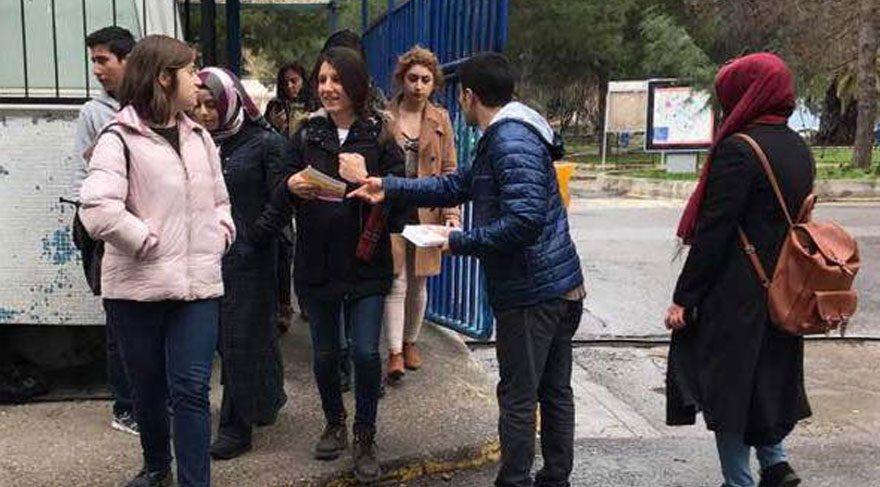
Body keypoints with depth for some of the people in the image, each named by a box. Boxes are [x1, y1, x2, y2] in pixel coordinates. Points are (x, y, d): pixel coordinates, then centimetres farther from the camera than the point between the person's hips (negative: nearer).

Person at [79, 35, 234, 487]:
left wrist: (219, 238, 5)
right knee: (148, 387, 13)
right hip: (139, 286, -3)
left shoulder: (199, 136, 13)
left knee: (191, 389, -4)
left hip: (198, 283, 4)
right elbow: (97, 209, -21)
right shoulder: (120, 138, -7)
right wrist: (149, 242, -14)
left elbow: (220, 201, 22)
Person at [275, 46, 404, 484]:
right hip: (316, 262, 3)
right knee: (325, 354, 12)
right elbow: (282, 198, 11)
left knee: (366, 352, -5)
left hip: (365, 263, -3)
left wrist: (365, 181, -22)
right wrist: (292, 187, -11)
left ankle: (365, 438, 16)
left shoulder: (379, 136, -3)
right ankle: (334, 424, 36)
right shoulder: (306, 135, 5)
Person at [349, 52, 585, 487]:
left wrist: (459, 241, -17)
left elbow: (525, 219, -28)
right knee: (554, 390, 18)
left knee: (517, 397, 3)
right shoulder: (502, 136, 15)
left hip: (531, 293, -10)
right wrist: (389, 189, 11)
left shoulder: (510, 140, -18)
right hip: (562, 287, 10)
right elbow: (456, 186, 17)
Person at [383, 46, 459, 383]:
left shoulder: (440, 120, 6)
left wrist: (451, 213, -6)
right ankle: (394, 352, 1)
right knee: (396, 283, -5)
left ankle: (410, 342, 30)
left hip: (426, 212, 2)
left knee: (418, 283, 12)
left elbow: (449, 171, 5)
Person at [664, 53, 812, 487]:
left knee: (726, 385, 5)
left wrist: (684, 298, -15)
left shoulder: (737, 149, -17)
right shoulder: (799, 149, 9)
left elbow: (712, 232, -19)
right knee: (764, 380, 22)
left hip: (735, 296, -8)